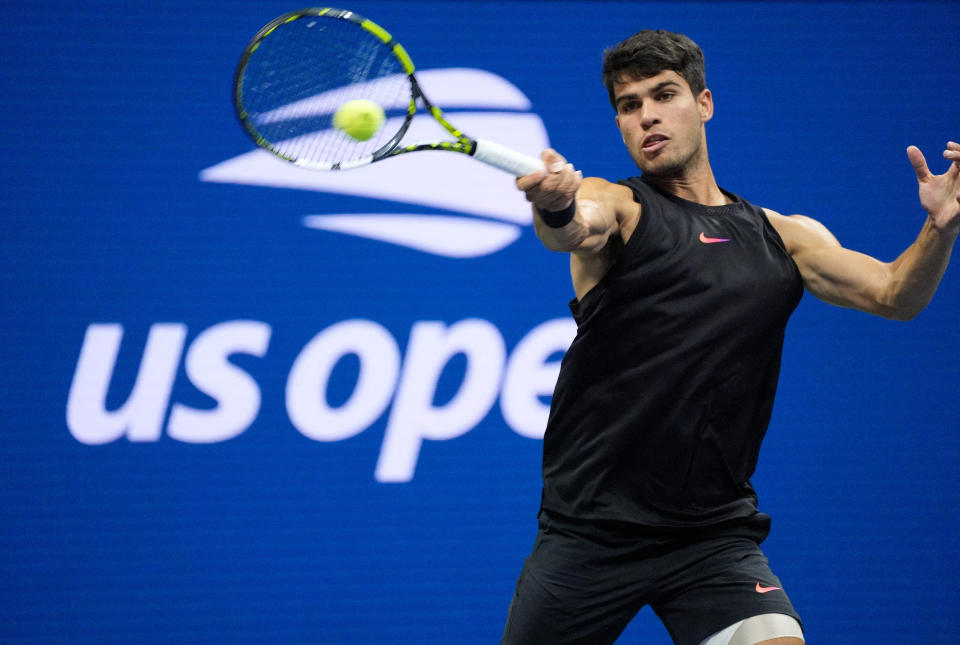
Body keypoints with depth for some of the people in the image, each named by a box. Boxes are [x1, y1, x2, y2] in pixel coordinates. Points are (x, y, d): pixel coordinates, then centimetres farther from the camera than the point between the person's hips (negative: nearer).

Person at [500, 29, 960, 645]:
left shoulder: (782, 237, 13)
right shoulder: (614, 204, 1)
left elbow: (893, 294, 6)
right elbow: (579, 228, -22)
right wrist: (556, 208, -47)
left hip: (715, 538, 2)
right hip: (591, 530, -2)